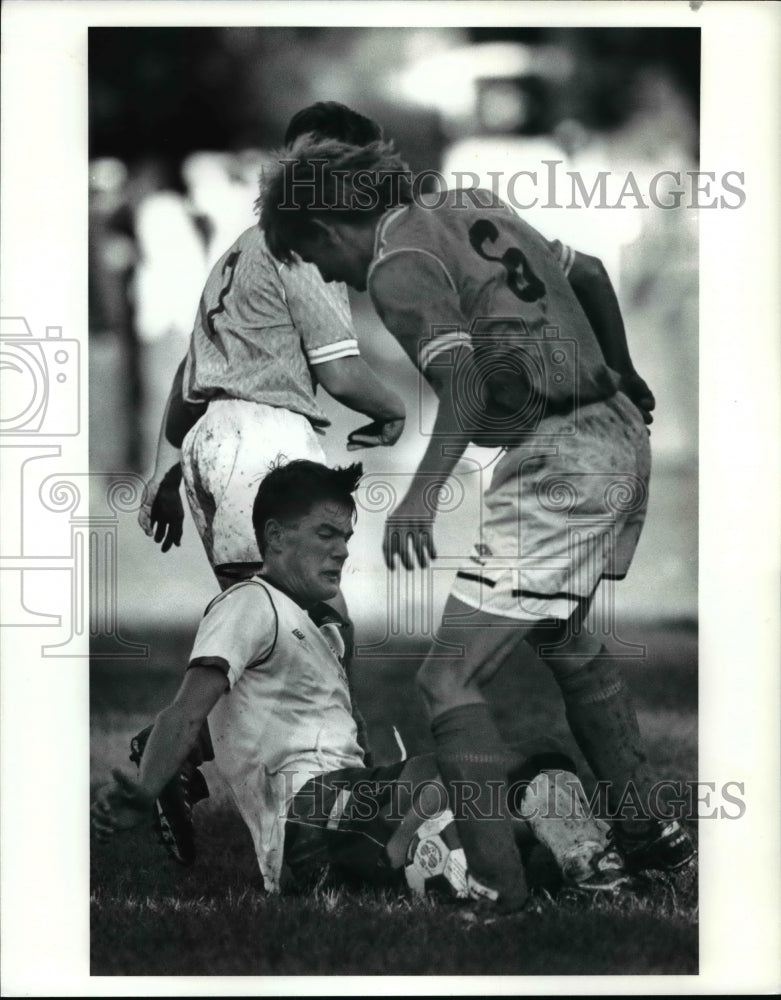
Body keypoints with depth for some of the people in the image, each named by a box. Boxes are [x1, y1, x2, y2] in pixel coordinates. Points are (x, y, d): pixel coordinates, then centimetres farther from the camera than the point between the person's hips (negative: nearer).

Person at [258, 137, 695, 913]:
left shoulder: (398, 267, -12)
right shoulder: (471, 207, 14)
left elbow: (464, 380, -27)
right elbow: (590, 274, 22)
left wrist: (423, 492, -40)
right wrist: (622, 377, 36)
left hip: (554, 466, -10)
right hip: (620, 432, 10)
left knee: (450, 680, -8)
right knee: (566, 638, 30)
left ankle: (500, 892, -14)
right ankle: (644, 836, 39)